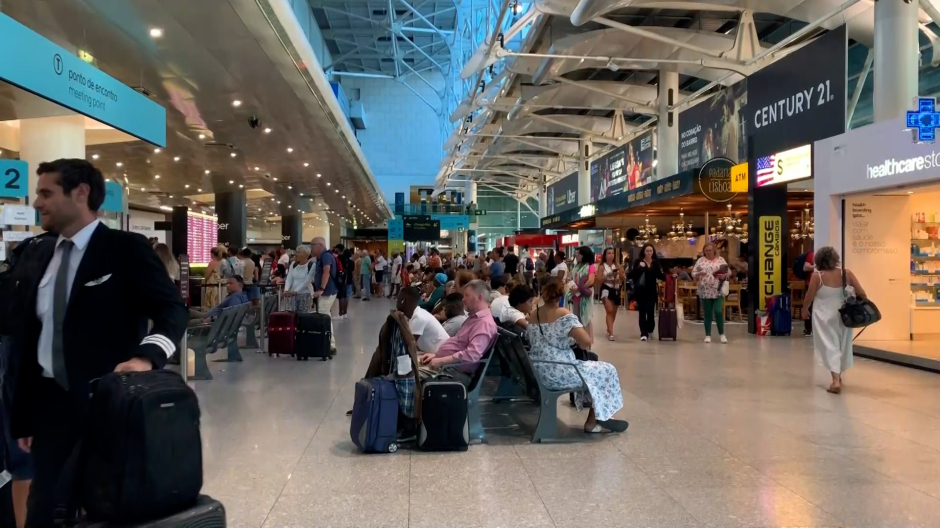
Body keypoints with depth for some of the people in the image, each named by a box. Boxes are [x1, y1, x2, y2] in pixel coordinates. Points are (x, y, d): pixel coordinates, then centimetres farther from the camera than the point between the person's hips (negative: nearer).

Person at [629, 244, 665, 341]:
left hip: (651, 292, 2)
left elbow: (659, 275, 15)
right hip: (641, 291, -2)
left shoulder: (656, 262, 6)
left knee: (651, 311, 1)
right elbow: (632, 275, -10)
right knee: (642, 312, -1)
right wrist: (640, 268, -23)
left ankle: (649, 330, 24)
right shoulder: (638, 262, -2)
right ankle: (644, 333, 0)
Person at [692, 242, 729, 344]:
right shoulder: (700, 260, 6)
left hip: (718, 291, -1)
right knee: (707, 313, 6)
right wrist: (699, 274, -14)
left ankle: (722, 334, 9)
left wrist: (724, 276, -14)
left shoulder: (720, 260, 5)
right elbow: (693, 274, 6)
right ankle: (708, 335, 14)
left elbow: (728, 272, 7)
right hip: (705, 292, 1)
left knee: (718, 312, -7)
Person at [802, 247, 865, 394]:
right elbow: (862, 294, -5)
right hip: (843, 315, 4)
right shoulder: (846, 273, -5)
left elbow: (809, 297, -5)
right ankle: (838, 376, 34)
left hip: (825, 316, -3)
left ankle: (836, 380, -14)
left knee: (829, 345, -1)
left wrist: (804, 310, 13)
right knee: (842, 345, 19)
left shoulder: (817, 276, -12)